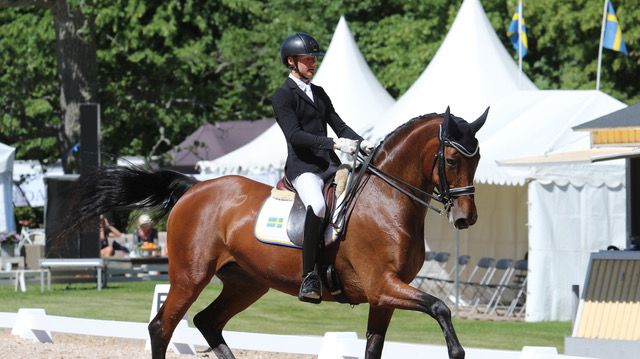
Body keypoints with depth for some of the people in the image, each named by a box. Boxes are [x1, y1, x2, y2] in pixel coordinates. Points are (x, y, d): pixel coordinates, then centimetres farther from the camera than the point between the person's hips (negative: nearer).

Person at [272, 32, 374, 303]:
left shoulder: (319, 93, 22)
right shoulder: (282, 96, -2)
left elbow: (339, 125, 19)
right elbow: (295, 135, -14)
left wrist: (361, 143, -2)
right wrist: (334, 143, -24)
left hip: (330, 166, 8)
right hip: (303, 166, -8)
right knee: (317, 206, -36)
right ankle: (309, 278, -34)